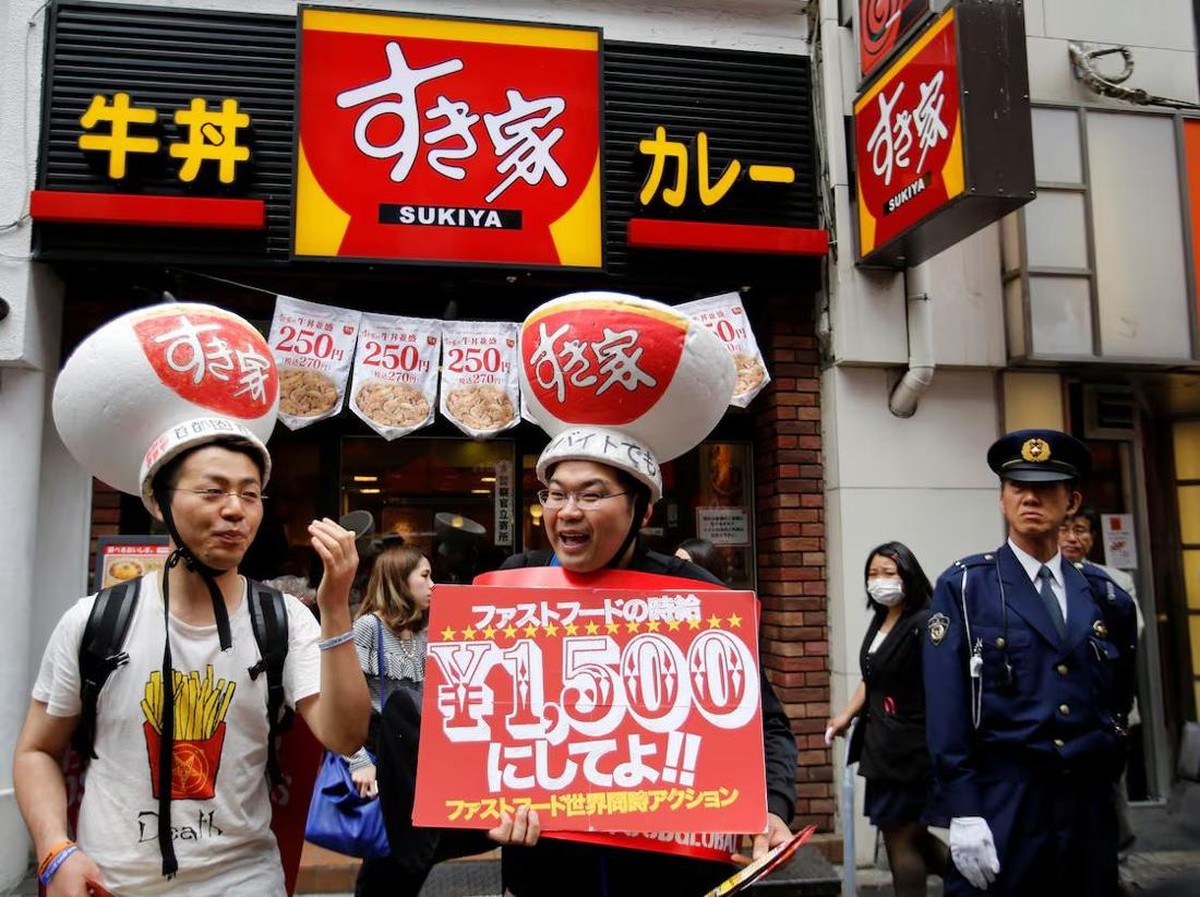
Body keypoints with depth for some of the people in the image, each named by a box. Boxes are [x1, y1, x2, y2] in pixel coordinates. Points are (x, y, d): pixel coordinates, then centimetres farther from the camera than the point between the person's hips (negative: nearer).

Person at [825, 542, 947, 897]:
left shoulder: (923, 624, -16)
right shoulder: (880, 621, 11)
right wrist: (847, 714, 10)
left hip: (910, 747, -8)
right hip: (881, 744, 8)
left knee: (900, 835, 3)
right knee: (909, 834, 16)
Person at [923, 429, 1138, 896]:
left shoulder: (1106, 597, 9)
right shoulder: (963, 587, -3)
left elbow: (1120, 699, 21)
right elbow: (946, 709, -9)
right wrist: (964, 814, -14)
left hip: (1089, 805, 4)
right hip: (1001, 804, -4)